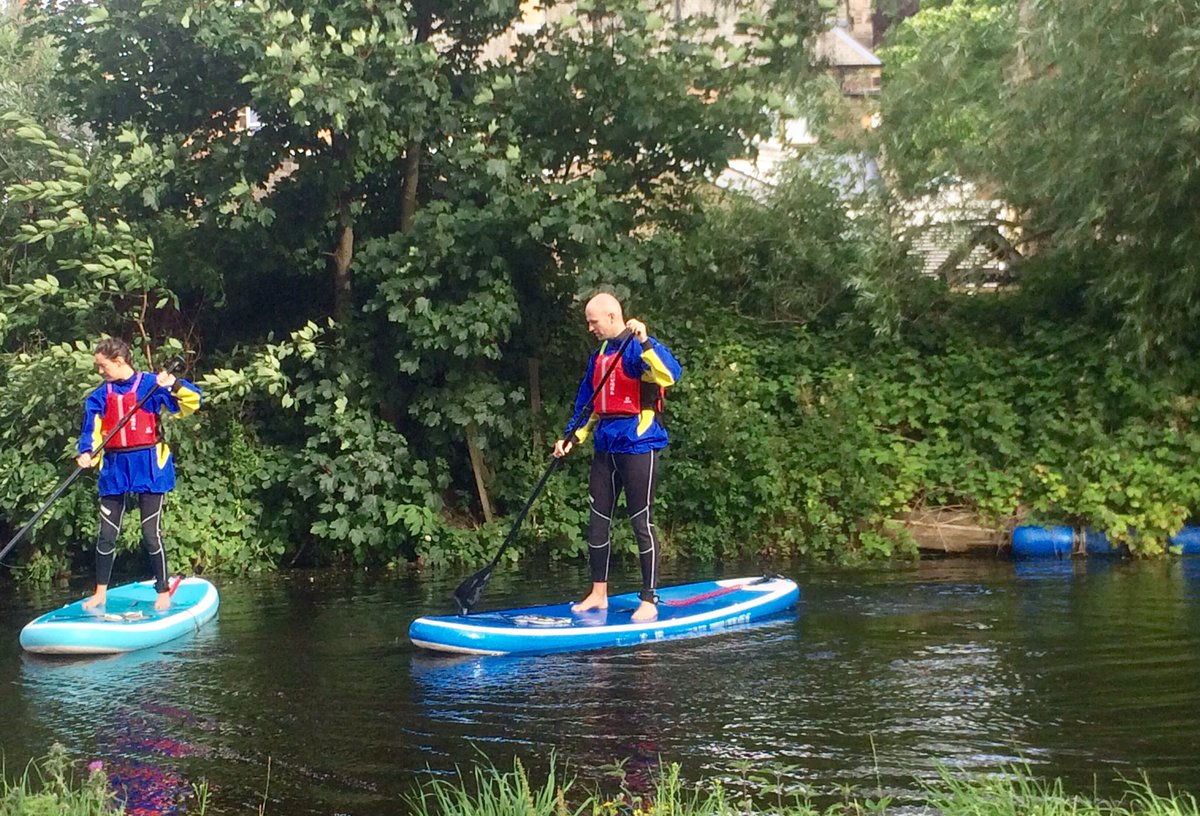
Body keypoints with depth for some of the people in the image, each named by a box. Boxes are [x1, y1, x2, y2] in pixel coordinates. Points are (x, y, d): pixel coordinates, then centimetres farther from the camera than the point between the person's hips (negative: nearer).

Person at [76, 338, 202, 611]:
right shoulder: (99, 396, 7)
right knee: (106, 535, 7)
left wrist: (174, 384, -27)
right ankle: (100, 593, 21)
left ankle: (163, 592, 9)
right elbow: (91, 431, 3)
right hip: (114, 468, 4)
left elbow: (191, 403, -8)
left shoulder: (151, 385, -4)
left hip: (148, 468, -4)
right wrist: (86, 453, -17)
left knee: (151, 535, -3)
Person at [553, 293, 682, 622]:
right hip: (605, 446, 8)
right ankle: (598, 594, 21)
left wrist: (645, 341, -38)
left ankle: (649, 601, 4)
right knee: (598, 521, 11)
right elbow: (588, 400, 23)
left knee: (641, 522, -3)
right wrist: (573, 437, 14)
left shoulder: (639, 348, -10)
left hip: (638, 445, -8)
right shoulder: (600, 353, 15)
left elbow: (671, 375, -29)